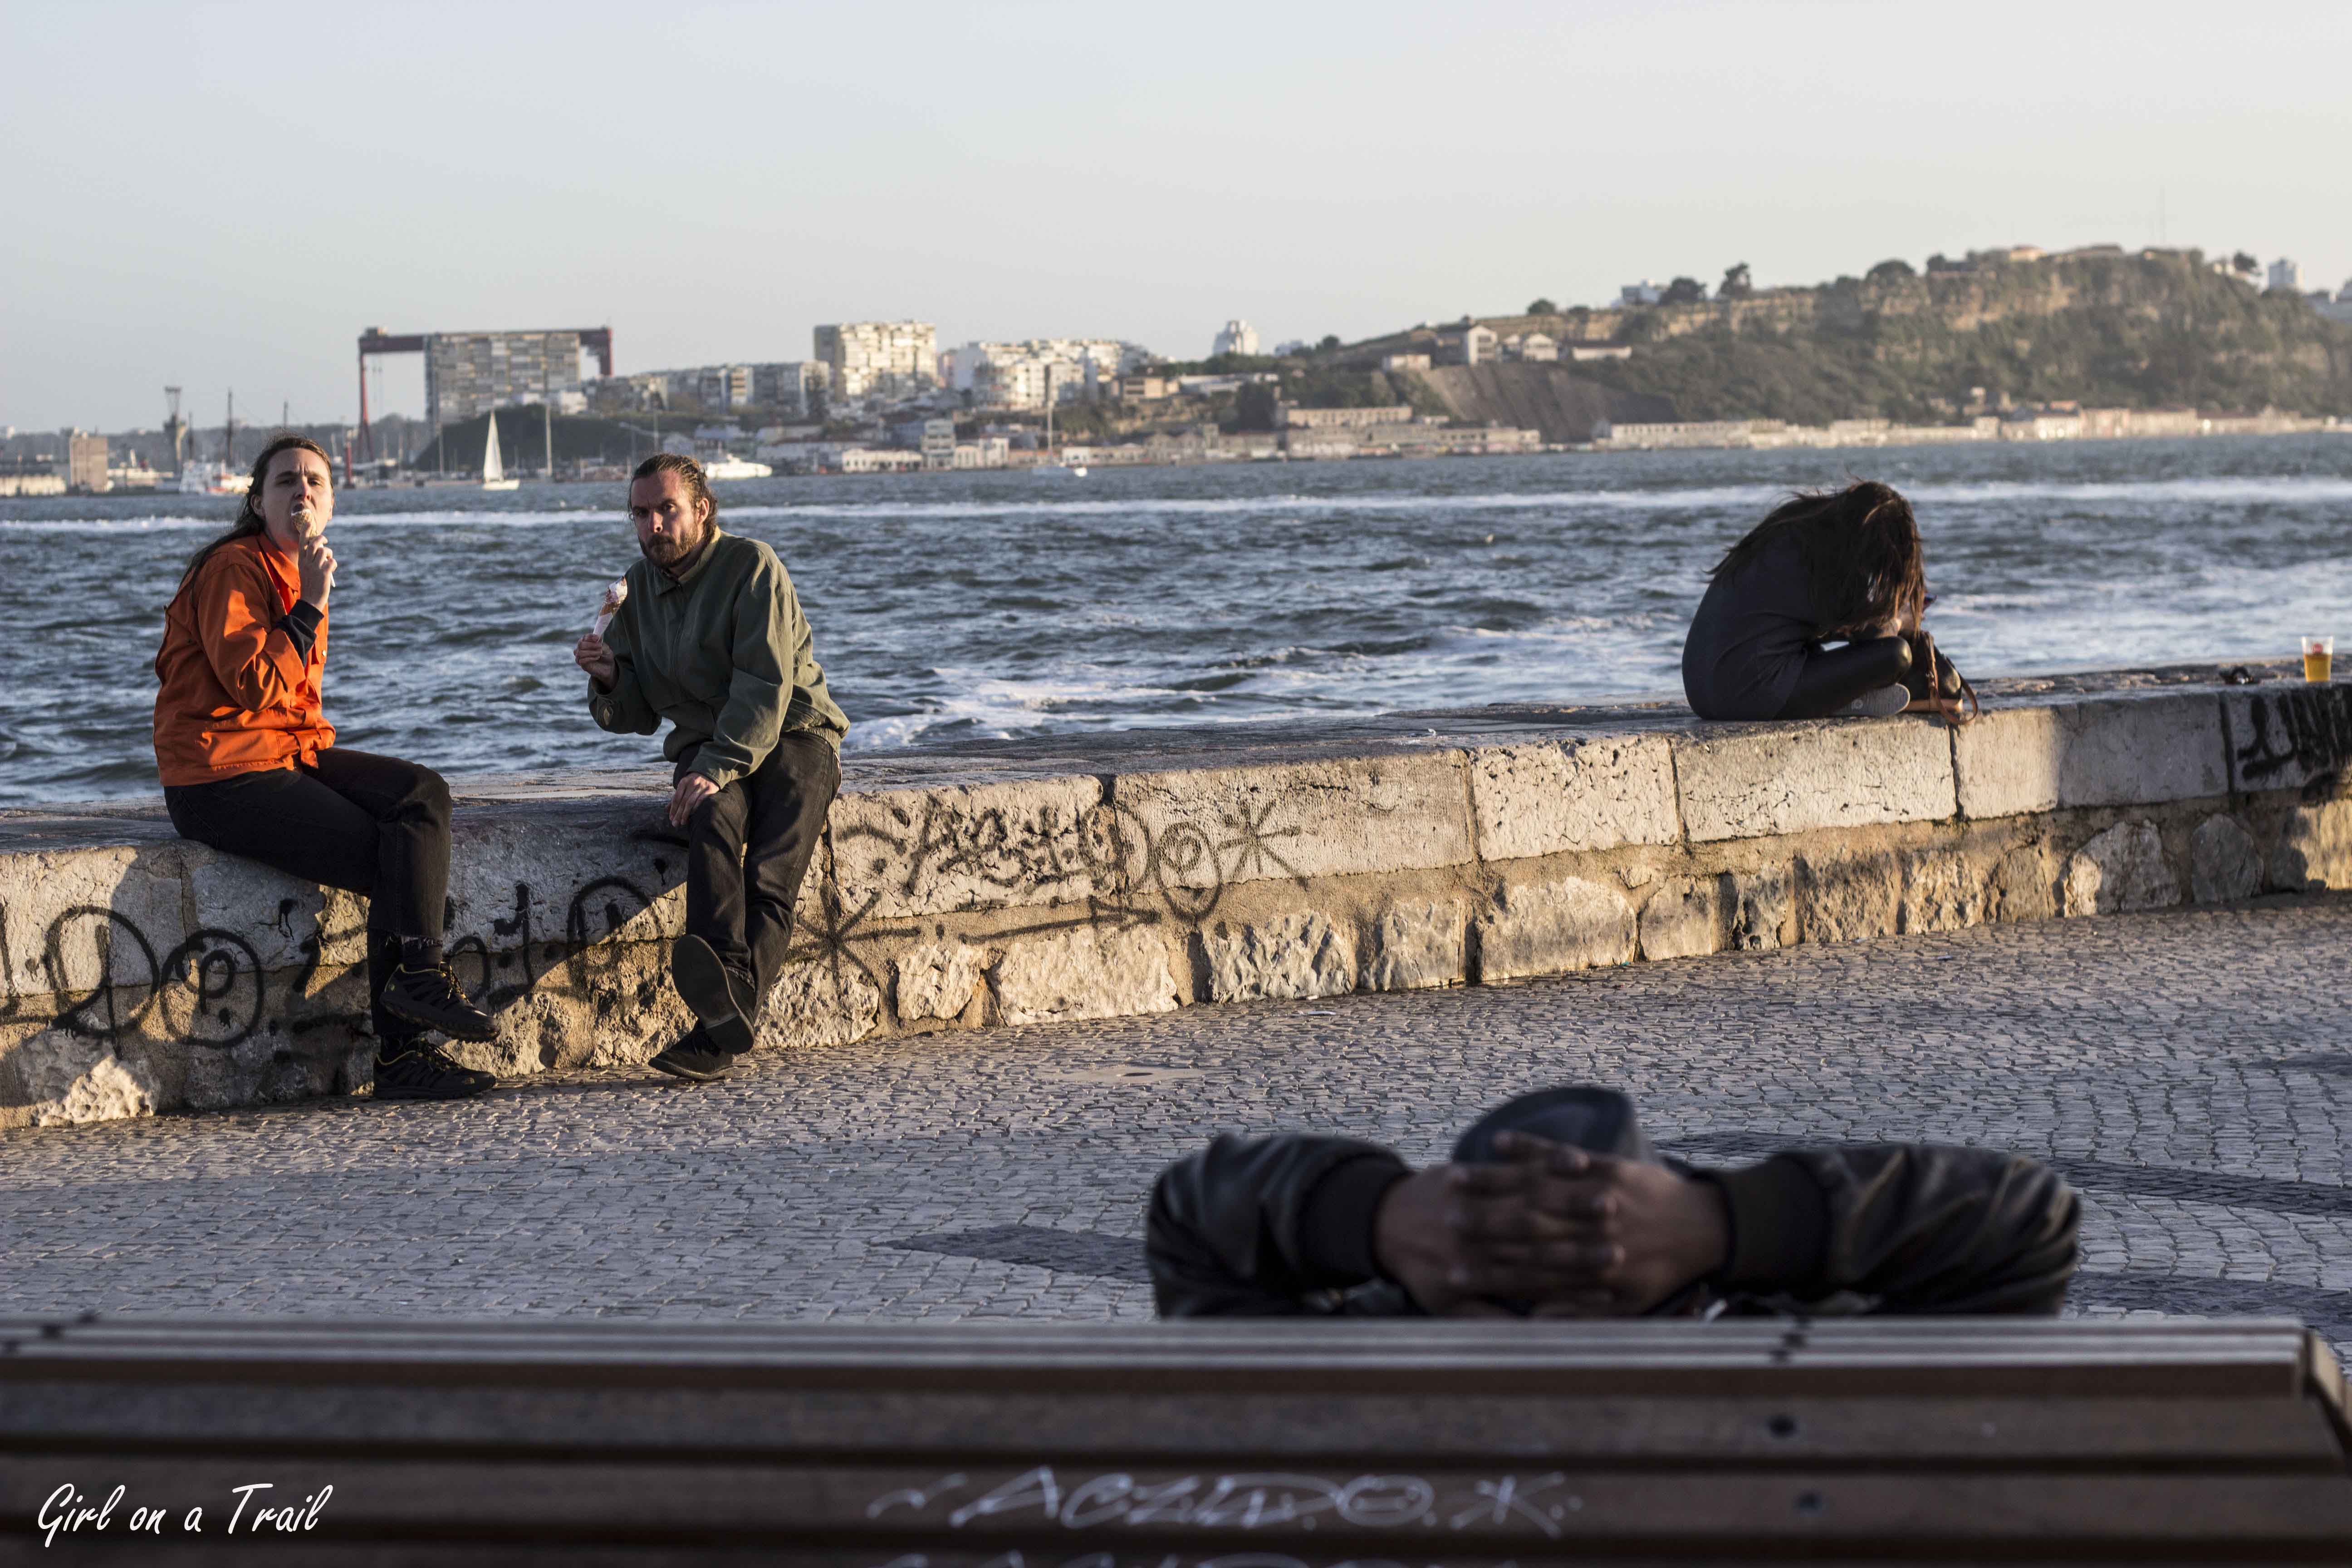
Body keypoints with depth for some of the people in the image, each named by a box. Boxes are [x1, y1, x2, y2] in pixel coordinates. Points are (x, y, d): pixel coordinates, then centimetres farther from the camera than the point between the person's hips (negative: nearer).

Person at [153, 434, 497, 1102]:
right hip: (224, 778, -9)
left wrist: (325, 751, 13)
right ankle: (400, 1055, -12)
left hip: (291, 753, 9)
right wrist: (311, 606, -19)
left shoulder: (303, 572, 18)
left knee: (422, 793, -13)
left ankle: (415, 973, -19)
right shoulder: (233, 569, -11)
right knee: (396, 861, -16)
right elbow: (255, 685, -22)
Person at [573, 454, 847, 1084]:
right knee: (714, 817, -33)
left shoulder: (753, 567, -7)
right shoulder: (639, 589, 12)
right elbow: (638, 715, 14)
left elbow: (766, 687, -17)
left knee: (771, 871, -29)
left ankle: (720, 1028, -43)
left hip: (792, 734, -3)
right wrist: (609, 680, -9)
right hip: (705, 746, 3)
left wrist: (719, 768, -29)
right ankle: (723, 976, -56)